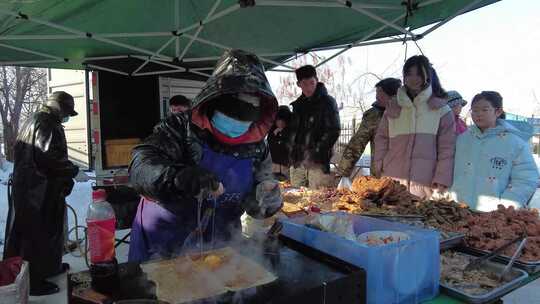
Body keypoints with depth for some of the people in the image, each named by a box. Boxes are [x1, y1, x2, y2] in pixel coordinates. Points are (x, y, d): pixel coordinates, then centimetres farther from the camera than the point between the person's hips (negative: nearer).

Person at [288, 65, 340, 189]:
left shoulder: (327, 101, -1)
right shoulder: (297, 104, 16)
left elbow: (333, 131, -7)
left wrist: (317, 151, -13)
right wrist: (292, 149, 7)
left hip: (317, 161, -6)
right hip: (297, 161, 6)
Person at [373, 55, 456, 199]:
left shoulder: (442, 110, 2)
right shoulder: (393, 106, 11)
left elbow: (447, 148, -1)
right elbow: (382, 138, 14)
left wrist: (442, 180, -9)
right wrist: (379, 168, 4)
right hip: (392, 180, 2)